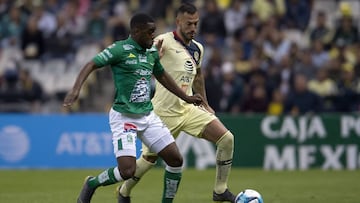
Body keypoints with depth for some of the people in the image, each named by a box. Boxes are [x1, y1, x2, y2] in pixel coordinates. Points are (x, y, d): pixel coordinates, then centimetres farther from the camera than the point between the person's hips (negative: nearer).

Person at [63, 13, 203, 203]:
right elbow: (91, 65, -15)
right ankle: (91, 184, 10)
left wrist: (186, 98, 30)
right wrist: (76, 89, -31)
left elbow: (162, 76, 25)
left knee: (176, 159, -1)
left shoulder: (152, 52, 9)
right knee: (127, 170, -18)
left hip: (147, 115, 7)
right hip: (123, 117, -7)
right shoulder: (120, 49, -13)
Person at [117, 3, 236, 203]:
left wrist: (205, 104, 28)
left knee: (226, 139, -8)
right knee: (150, 158, 3)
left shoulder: (197, 48, 9)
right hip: (164, 111, -6)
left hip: (189, 109, 6)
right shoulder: (166, 42, -13)